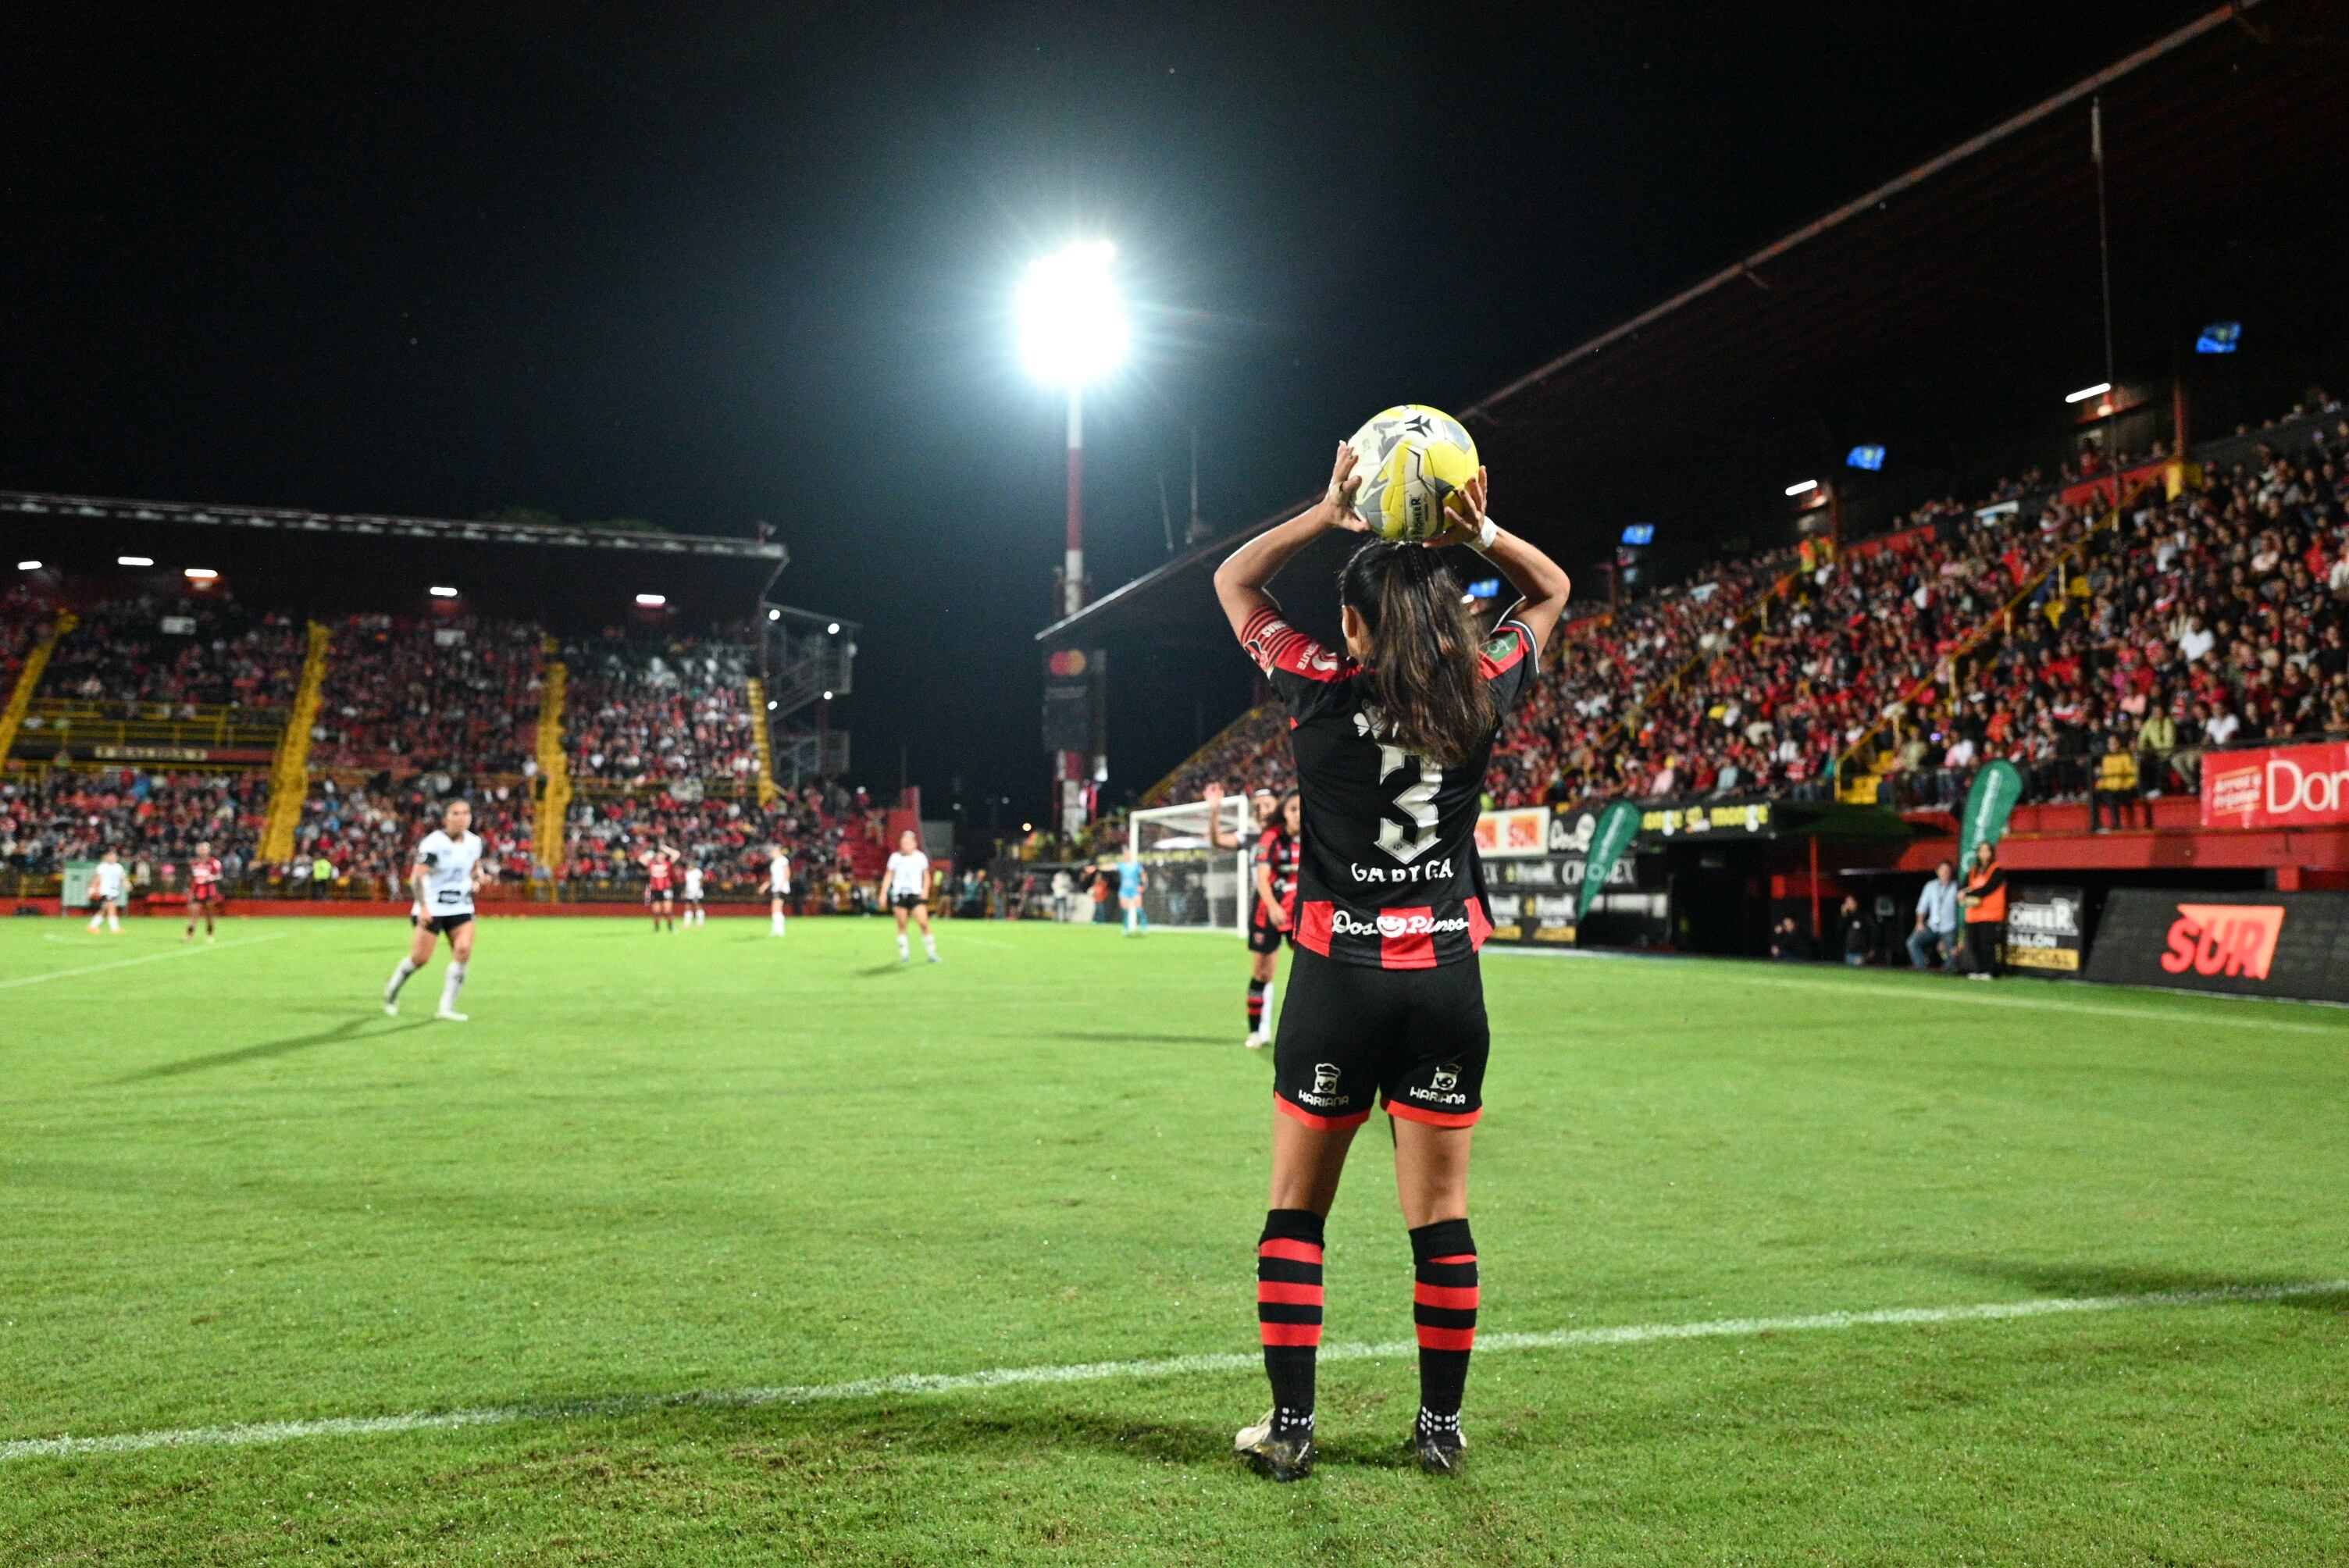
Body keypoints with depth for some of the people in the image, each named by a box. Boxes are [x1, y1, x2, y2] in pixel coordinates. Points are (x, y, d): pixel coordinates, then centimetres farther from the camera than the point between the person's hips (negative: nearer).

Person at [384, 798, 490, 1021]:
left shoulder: (474, 842, 3)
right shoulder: (434, 842, -15)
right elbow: (417, 876, -21)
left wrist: (478, 875, 1)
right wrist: (423, 907, -30)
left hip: (461, 908, 5)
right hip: (432, 909, -5)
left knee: (463, 951, -14)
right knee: (420, 958, -1)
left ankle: (446, 1008, -7)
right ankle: (392, 992, 30)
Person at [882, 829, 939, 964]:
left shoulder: (921, 857, 3)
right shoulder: (895, 857, 2)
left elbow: (926, 876, 15)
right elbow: (888, 876, 9)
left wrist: (925, 890, 1)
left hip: (916, 894, -1)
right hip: (899, 894, 1)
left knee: (924, 923, -11)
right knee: (901, 925, 1)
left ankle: (932, 952, -1)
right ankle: (904, 954, 11)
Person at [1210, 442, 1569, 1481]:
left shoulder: (1319, 692, -5)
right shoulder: (1479, 694, 0)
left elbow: (1233, 581, 11)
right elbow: (1551, 591, 18)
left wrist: (1324, 515, 3)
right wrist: (1480, 532, 4)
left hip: (1338, 976, -2)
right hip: (1446, 977, 2)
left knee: (1296, 1209, 10)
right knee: (1440, 1216, 9)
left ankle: (1289, 1429, 14)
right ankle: (1442, 1428, 20)